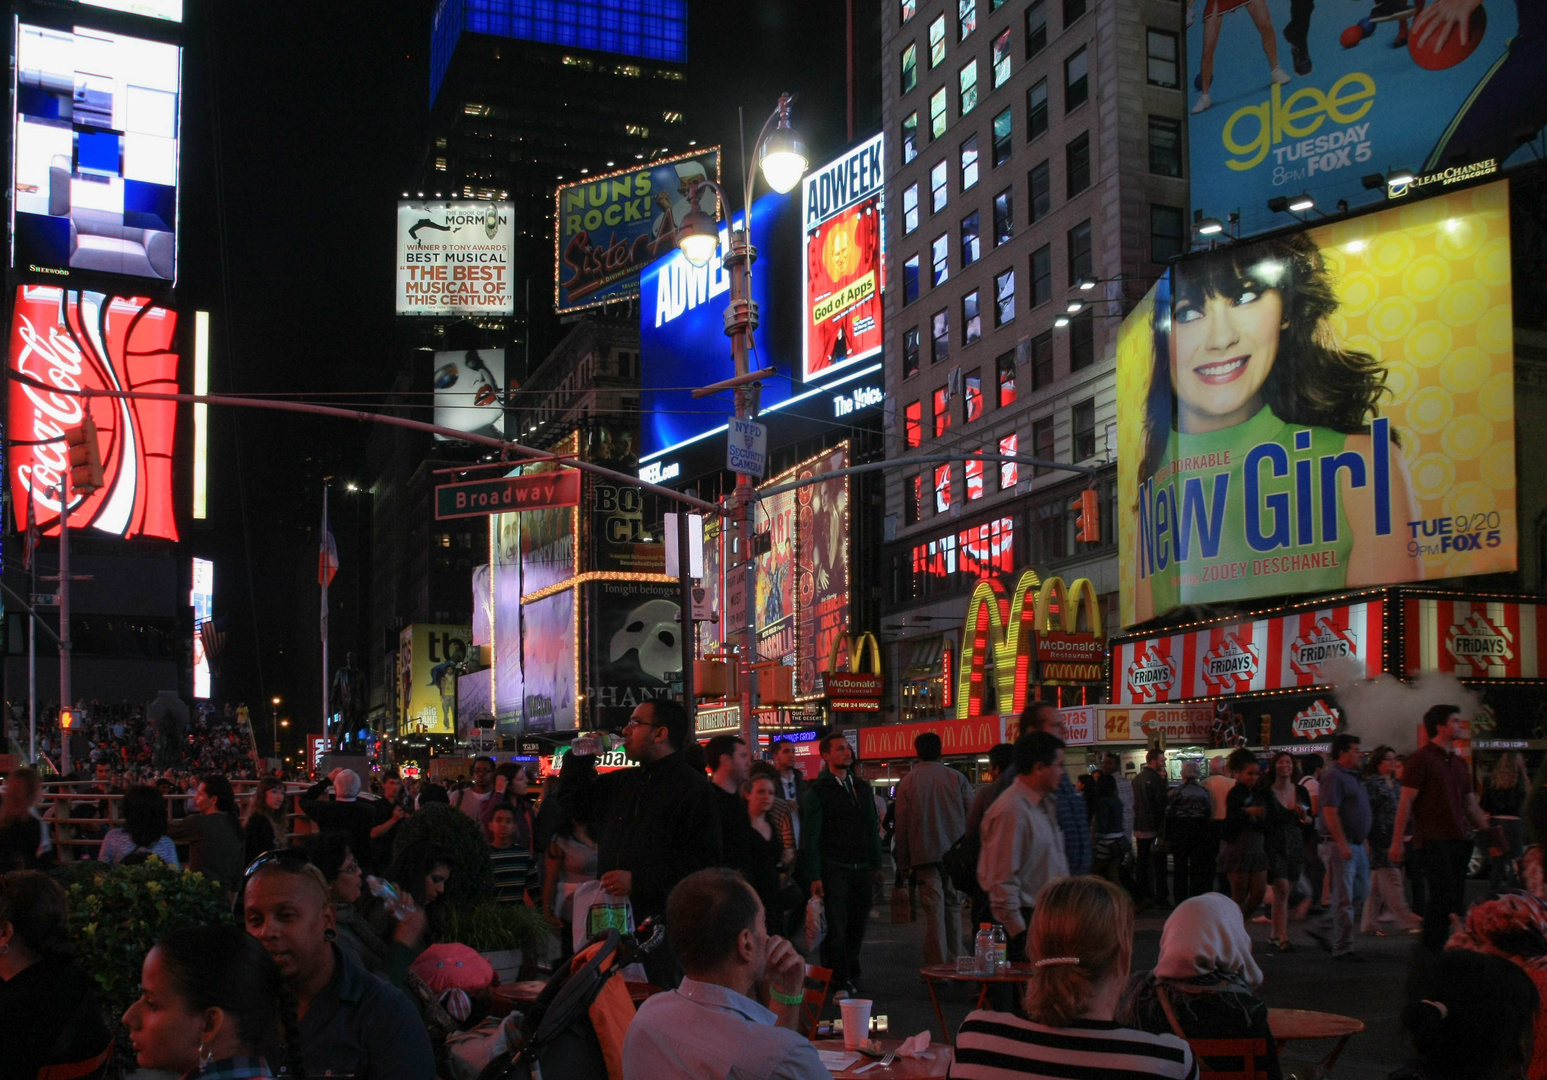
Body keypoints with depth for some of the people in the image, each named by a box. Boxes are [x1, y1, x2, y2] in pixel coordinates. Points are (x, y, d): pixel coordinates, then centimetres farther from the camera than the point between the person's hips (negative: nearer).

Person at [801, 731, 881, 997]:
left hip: (862, 870, 5)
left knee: (857, 925, 9)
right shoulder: (817, 792, -3)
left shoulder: (862, 787, 15)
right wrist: (814, 876, -11)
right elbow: (810, 838, -5)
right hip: (834, 870, -5)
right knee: (835, 927, -7)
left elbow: (873, 827, 19)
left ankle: (851, 977, 21)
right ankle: (839, 983, -1)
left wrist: (877, 863, 11)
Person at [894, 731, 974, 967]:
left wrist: (903, 862, 8)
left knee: (934, 910, -3)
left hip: (925, 855, -1)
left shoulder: (907, 782, 0)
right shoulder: (957, 778, 2)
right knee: (952, 906, 11)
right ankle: (954, 963, 14)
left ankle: (937, 966, -6)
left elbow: (901, 826, 2)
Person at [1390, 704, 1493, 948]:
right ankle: (1431, 950, -5)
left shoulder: (1459, 763, 19)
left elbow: (1470, 805, 22)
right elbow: (1406, 802, -8)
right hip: (1432, 842, -7)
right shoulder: (1421, 759, -4)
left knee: (1455, 901, 6)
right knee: (1444, 897, -12)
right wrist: (1397, 842, -12)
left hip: (1457, 841, 8)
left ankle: (1438, 947, 13)